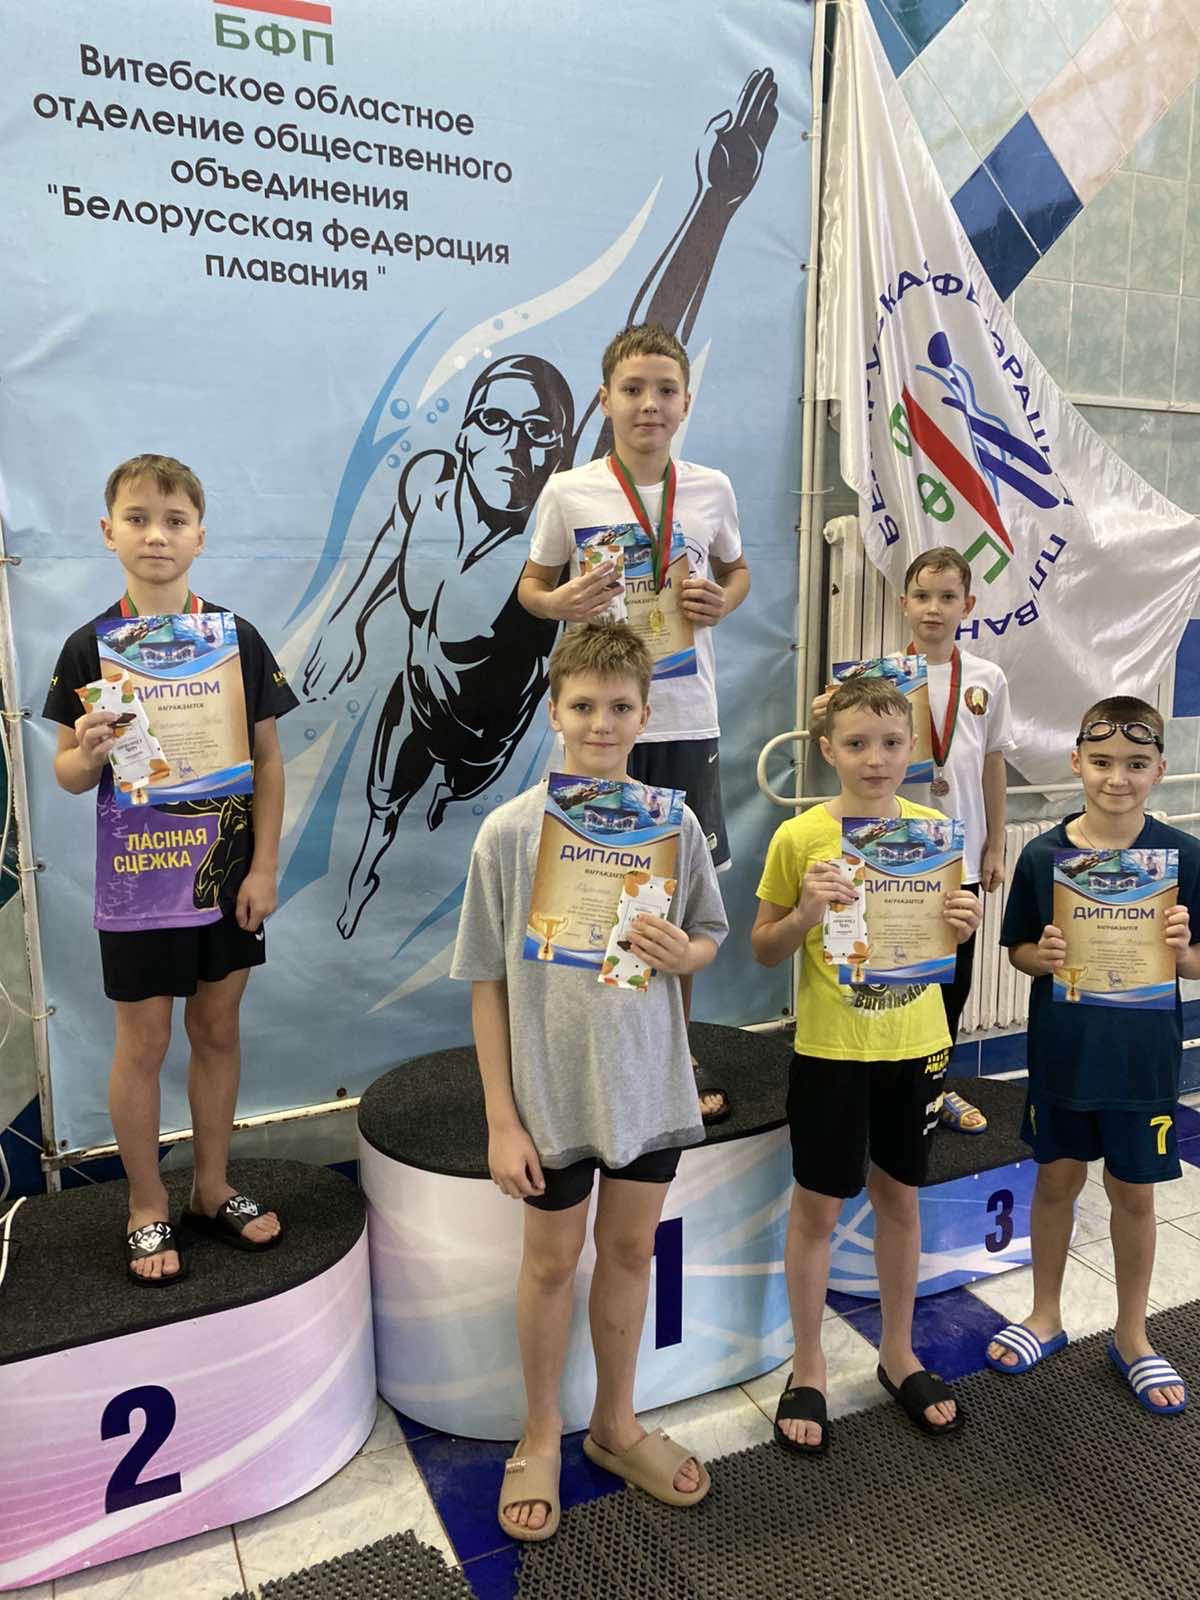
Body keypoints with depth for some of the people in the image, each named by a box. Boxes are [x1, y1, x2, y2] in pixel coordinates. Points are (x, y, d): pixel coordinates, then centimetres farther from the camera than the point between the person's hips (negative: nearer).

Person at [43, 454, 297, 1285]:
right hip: (137, 882, -1)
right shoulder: (90, 647, -6)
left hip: (226, 874, 2)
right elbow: (70, 773, 0)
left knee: (218, 1030, 14)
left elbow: (269, 760, 0)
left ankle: (213, 1189, 33)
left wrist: (265, 866, -4)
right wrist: (87, 753, -23)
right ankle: (147, 1208, 29)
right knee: (143, 1043, 9)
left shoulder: (239, 639, -3)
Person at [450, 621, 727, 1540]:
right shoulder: (512, 831, -13)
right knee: (552, 1260, 15)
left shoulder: (674, 824, -6)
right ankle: (542, 1438, 40)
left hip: (647, 1082, 3)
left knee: (631, 1249, 19)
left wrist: (685, 954, -17)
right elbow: (488, 981, -9)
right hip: (551, 1085, -2)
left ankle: (617, 1424, 43)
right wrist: (502, 1119, -9)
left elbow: (712, 936, 7)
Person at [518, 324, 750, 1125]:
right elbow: (531, 584, 8)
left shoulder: (712, 489, 4)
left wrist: (722, 601, -4)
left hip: (688, 718, 2)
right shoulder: (569, 493, -2)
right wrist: (560, 601, -14)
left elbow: (737, 570, 19)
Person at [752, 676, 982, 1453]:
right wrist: (805, 914, -23)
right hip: (830, 1048, -3)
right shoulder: (800, 838, -11)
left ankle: (899, 1355, 38)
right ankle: (809, 1371, 29)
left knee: (901, 1196, 17)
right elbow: (763, 950, -4)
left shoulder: (933, 828, -1)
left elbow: (943, 935, 10)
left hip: (916, 1043, 3)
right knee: (818, 1207, 8)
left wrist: (965, 923, -12)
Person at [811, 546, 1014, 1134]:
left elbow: (993, 764, 8)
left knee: (954, 974, 15)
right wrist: (823, 725, -33)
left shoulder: (987, 679, 2)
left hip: (961, 852, 3)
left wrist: (994, 845, 10)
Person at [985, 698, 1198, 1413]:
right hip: (1061, 1053, 1)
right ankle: (1046, 1316, 37)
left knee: (1134, 1193, 14)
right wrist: (1043, 956, -19)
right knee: (1057, 1181, 15)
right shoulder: (1043, 854, -7)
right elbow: (1017, 951, 1)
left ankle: (1132, 1336, 36)